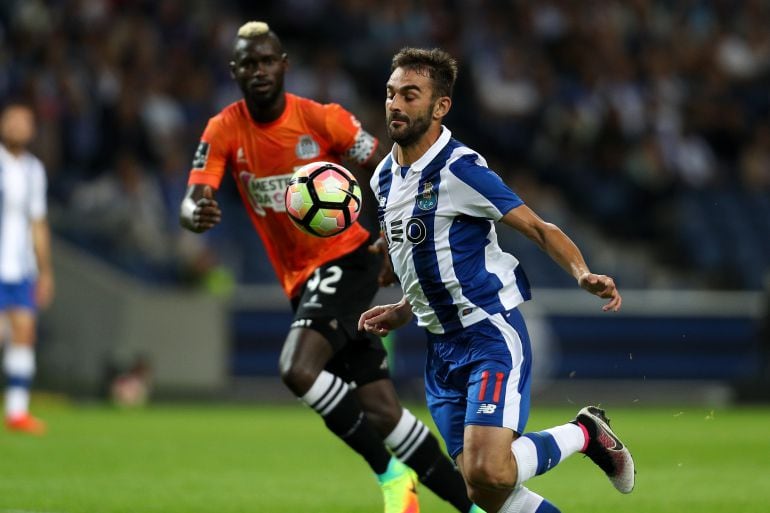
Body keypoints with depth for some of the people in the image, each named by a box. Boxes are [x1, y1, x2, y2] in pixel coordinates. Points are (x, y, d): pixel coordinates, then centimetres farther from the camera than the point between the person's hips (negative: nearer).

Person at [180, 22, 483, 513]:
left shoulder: (322, 119, -9)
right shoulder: (224, 131, -1)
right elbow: (192, 204, -10)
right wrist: (196, 214, -35)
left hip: (346, 259, -4)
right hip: (302, 281, 4)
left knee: (299, 369, -27)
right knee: (383, 414, 1)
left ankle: (389, 472, -9)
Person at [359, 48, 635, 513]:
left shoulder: (459, 170, -15)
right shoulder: (385, 178, 10)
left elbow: (540, 229, -12)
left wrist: (583, 274, -29)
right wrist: (400, 314, 13)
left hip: (492, 335, -8)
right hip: (442, 348, 8)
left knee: (487, 471, -23)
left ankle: (585, 433, 4)